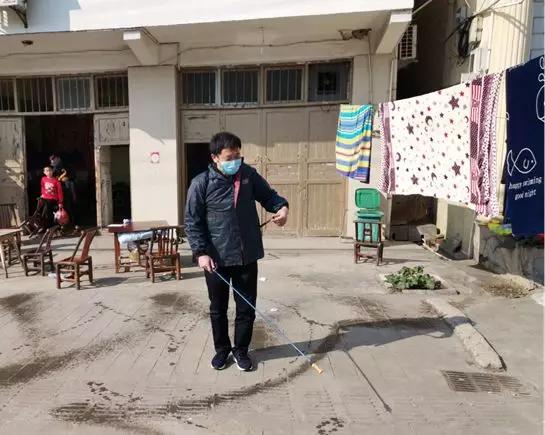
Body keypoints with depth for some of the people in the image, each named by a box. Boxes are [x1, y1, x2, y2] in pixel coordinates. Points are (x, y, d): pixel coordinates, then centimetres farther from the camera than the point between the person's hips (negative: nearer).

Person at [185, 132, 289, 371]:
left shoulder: (249, 175, -1)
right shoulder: (201, 183, -9)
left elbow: (268, 195, 12)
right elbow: (192, 222, -7)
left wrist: (281, 206, -10)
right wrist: (201, 252, -15)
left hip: (247, 257, 2)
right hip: (216, 259, -2)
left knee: (247, 308, 11)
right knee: (218, 309, 15)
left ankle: (241, 349, 32)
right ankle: (222, 349, 36)